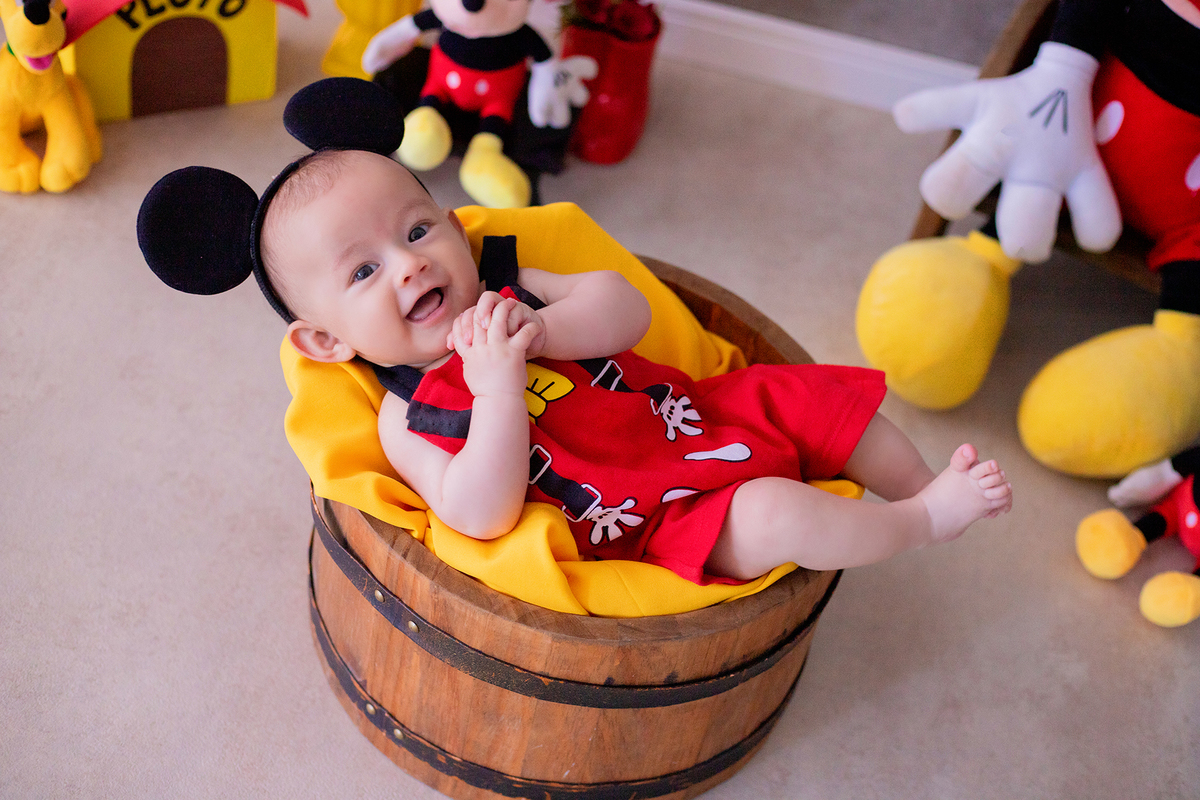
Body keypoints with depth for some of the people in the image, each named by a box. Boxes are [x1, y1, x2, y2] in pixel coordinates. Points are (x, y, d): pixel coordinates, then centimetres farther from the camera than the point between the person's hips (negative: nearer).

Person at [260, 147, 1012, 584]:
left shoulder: (502, 289, 5)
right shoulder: (407, 417, -9)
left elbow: (626, 305, -4)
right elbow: (483, 517, -23)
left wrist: (538, 329, -23)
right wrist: (499, 389, -32)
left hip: (689, 413, 7)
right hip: (661, 524, -7)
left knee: (813, 395, 1)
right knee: (769, 514, -28)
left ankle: (926, 486, 21)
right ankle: (924, 522, -4)